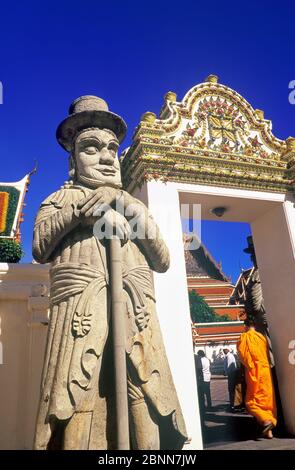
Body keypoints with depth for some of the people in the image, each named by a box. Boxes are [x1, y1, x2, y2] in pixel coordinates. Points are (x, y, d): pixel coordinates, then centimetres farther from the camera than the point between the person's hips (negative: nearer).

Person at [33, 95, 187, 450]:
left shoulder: (133, 205, 27)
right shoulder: (60, 199, 20)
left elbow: (162, 261, 18)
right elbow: (40, 249, 2)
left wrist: (140, 218, 4)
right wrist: (83, 208, -3)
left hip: (136, 310, 3)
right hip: (79, 308, -2)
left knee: (144, 418, -6)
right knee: (77, 417, -10)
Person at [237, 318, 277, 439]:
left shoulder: (244, 336, -5)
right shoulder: (262, 336, 11)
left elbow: (242, 354, -12)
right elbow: (267, 354, 14)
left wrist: (250, 366, -1)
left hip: (254, 372, -5)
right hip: (266, 371, 5)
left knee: (251, 401, 2)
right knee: (268, 400, 10)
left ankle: (266, 420, -21)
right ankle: (269, 431, 7)